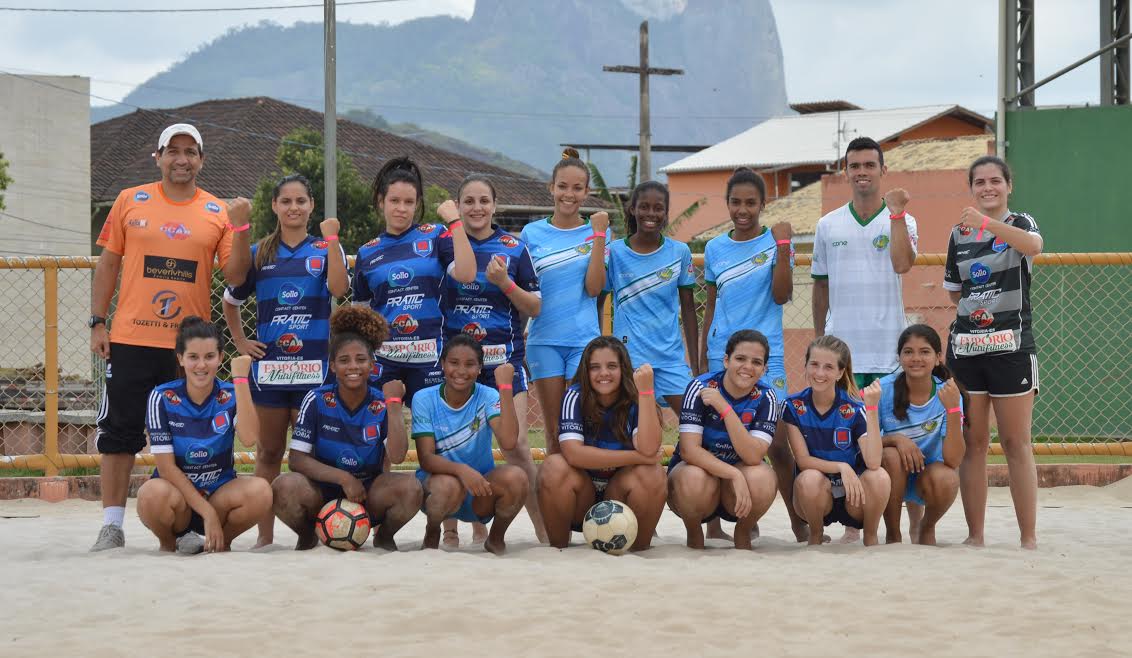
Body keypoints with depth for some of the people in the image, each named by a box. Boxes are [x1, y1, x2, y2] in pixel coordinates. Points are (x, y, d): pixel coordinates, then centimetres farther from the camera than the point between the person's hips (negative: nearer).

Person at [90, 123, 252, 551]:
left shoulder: (217, 212, 5)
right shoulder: (130, 202, 5)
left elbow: (235, 276, 1)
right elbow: (108, 263, 9)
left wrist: (241, 228, -13)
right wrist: (97, 323, 3)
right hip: (131, 339, 0)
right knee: (119, 434, 1)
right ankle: (112, 526, 6)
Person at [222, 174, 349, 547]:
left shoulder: (324, 250, 5)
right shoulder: (259, 254, 10)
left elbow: (339, 288, -15)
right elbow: (231, 301, 22)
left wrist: (331, 239, -16)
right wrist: (240, 342, 11)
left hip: (313, 367, -2)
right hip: (269, 366, 2)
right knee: (269, 452, 7)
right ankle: (265, 535, 11)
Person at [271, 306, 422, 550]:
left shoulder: (382, 405, -5)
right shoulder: (317, 400, -7)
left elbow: (397, 456, -21)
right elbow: (297, 459, -12)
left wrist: (394, 402, -21)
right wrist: (344, 478, -22)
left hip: (369, 496, 1)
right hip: (324, 492, -1)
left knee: (409, 487, -29)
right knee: (285, 487, -33)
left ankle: (384, 537, 4)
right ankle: (306, 537, 1)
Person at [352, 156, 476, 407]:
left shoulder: (435, 237, 5)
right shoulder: (368, 253, 11)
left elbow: (466, 274, -12)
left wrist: (455, 222, -12)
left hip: (429, 357, -2)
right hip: (382, 357, 2)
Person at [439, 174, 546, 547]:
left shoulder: (513, 248, 5)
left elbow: (535, 308, 4)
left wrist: (505, 283, -11)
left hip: (504, 359, -1)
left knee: (516, 447, -9)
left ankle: (544, 529, -1)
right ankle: (476, 527, 8)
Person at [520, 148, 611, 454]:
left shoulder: (597, 231, 3)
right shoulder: (532, 233, 7)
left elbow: (594, 288, -8)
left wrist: (599, 235, -11)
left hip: (584, 339, -2)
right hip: (544, 340, 2)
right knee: (553, 431, 6)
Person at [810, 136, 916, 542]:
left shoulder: (901, 220, 4)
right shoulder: (828, 226, 10)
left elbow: (902, 264, -16)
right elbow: (820, 286, 15)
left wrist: (895, 213, -17)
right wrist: (819, 338, 11)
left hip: (889, 346, -2)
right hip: (841, 345, 2)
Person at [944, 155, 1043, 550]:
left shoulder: (1020, 224, 0)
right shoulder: (959, 234, 13)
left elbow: (1033, 245, -27)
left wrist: (987, 222, -39)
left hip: (1011, 345, -4)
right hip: (965, 346, 4)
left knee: (1017, 443, -3)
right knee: (972, 444, 4)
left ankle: (1029, 537, -1)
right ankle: (975, 536, 9)